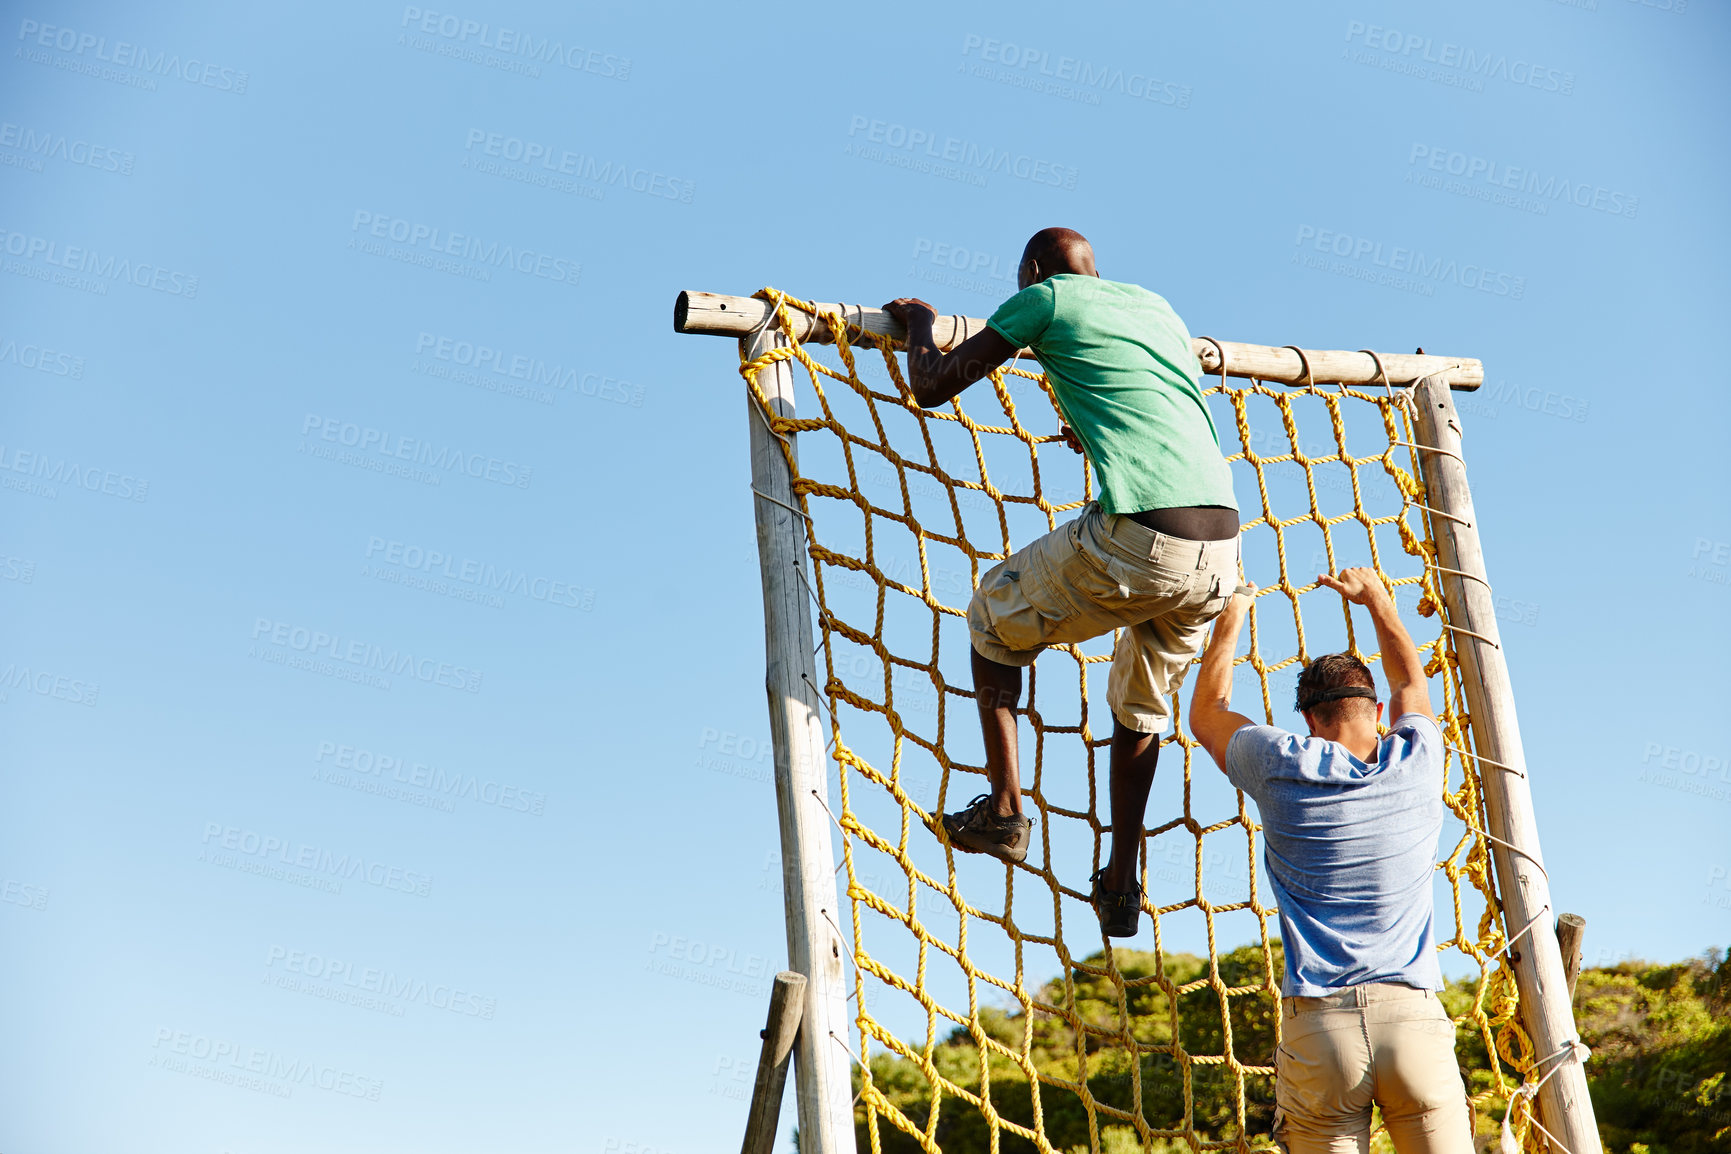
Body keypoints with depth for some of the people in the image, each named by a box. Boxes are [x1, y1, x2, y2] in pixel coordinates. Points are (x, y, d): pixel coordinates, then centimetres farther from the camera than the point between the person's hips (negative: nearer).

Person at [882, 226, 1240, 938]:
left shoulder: (1046, 296, 10)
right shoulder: (1157, 306, 28)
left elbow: (932, 389, 12)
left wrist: (919, 322, 32)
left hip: (1137, 541, -6)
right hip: (1222, 551, 6)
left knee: (992, 616, 22)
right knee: (1142, 704, 29)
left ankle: (1004, 808, 17)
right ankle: (1121, 885, 33)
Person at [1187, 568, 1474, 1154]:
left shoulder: (1284, 768, 2)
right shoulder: (1416, 761, 8)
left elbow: (1207, 716, 24)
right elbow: (1411, 684, 31)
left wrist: (1230, 619, 34)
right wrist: (1376, 597, 45)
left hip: (1319, 1025, -1)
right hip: (1412, 1018, 1)